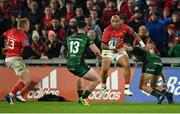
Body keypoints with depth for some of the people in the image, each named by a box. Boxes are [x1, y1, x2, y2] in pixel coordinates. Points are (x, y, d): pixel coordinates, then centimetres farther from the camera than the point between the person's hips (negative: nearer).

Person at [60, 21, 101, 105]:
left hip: (69, 65, 7)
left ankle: (80, 97, 38)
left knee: (80, 76, 39)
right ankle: (83, 98, -3)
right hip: (79, 65, -7)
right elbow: (96, 51, -13)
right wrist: (100, 56, 10)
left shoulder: (69, 38, 12)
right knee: (97, 80, 2)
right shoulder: (86, 38, -4)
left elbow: (62, 51, 24)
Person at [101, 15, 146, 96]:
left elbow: (134, 34, 5)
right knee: (105, 69, -15)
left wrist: (142, 45, 4)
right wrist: (112, 47, -36)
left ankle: (126, 88, -12)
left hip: (120, 50, 2)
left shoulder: (124, 28, -12)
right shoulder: (108, 30, -21)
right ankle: (103, 87, 13)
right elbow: (103, 46, -21)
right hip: (108, 51, -2)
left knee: (127, 65, -19)